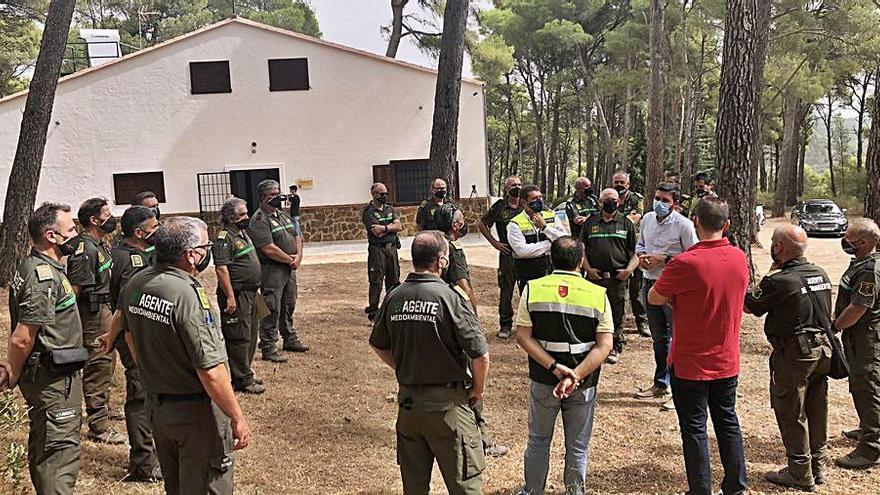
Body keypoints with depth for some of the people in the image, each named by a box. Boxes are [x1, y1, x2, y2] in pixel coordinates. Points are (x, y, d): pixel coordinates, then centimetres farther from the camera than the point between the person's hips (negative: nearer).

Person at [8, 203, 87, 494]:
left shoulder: (34, 266, 9)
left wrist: (17, 375, 14)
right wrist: (14, 377, -9)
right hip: (54, 379, -10)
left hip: (50, 374, 10)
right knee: (60, 451, -3)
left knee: (43, 444, 23)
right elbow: (21, 340, -25)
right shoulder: (44, 277, -23)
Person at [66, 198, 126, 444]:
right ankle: (98, 426, 1)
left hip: (105, 309, 10)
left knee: (107, 359, 21)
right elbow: (75, 289, -22)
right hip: (93, 313, -10)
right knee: (98, 365, -5)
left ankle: (104, 408, 39)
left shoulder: (101, 245, 11)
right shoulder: (84, 250, -20)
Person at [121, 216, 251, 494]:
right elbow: (210, 371, -27)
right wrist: (237, 418, -18)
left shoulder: (134, 284, -3)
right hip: (195, 412, -8)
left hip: (155, 404, 8)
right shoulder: (188, 295, -27)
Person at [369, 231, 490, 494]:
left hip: (407, 401, 6)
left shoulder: (393, 297, -1)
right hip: (447, 404, -5)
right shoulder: (450, 297, -18)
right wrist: (478, 390, 0)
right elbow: (480, 355, -17)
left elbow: (378, 345, 13)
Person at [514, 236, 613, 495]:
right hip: (584, 384, -1)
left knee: (538, 440, 20)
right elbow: (605, 345, -14)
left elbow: (522, 336, -12)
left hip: (543, 380, 1)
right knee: (578, 447, 16)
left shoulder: (532, 289, -7)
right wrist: (575, 376, -18)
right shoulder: (598, 294, -8)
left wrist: (554, 366, -15)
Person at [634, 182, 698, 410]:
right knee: (658, 337, 19)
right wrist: (641, 256, -2)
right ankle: (660, 383, 33)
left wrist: (663, 259, -18)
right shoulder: (647, 219, 7)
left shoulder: (683, 225, -12)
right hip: (650, 283, 7)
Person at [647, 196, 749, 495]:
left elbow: (654, 298, -12)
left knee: (694, 430, 7)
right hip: (727, 361, 6)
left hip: (691, 364, -6)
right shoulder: (740, 258, -3)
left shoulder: (685, 263, -23)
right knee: (728, 422, 19)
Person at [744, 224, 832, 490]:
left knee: (792, 415, 5)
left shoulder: (779, 281, -20)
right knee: (816, 411, 17)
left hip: (794, 355, -7)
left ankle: (801, 475, 13)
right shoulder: (820, 274, 3)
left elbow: (751, 306, -10)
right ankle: (816, 466, 29)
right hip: (823, 349, 8)